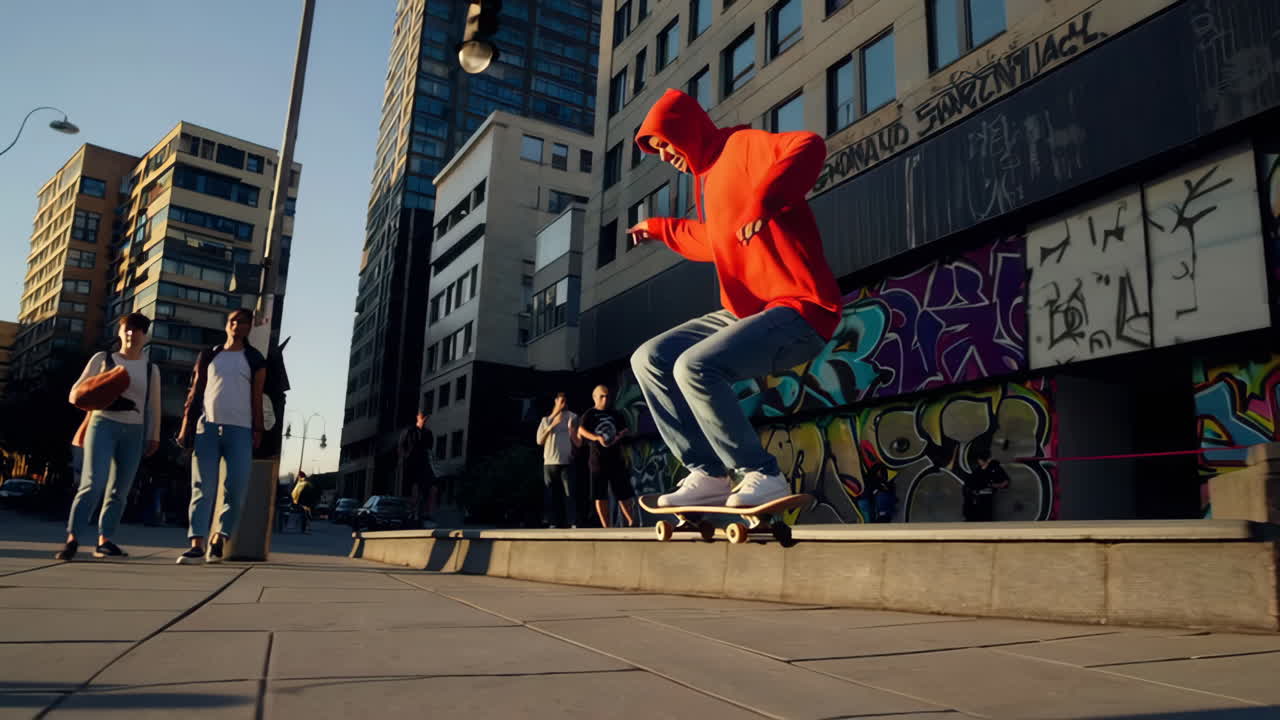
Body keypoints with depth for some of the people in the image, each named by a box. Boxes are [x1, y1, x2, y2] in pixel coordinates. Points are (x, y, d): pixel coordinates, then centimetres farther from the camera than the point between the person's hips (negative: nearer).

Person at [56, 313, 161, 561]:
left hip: (134, 431, 3)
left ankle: (104, 541, 6)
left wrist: (154, 436, 9)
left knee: (120, 490, 1)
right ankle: (72, 539, -16)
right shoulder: (102, 359, 8)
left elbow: (154, 406, 16)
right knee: (94, 483, -18)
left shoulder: (151, 369, 15)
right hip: (103, 424, -3)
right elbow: (76, 392, 6)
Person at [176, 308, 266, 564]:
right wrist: (186, 425, 3)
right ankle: (197, 544, -7)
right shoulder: (208, 356, 15)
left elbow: (256, 398, 6)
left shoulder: (255, 360, 11)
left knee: (236, 489, -6)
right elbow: (195, 391, 12)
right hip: (207, 426, 1)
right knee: (203, 488, -5)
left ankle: (219, 539, 9)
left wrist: (257, 431, -2)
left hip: (240, 430, -1)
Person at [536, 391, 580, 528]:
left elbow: (578, 444, 5)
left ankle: (573, 524, -12)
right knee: (549, 495, 0)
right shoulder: (546, 420, 14)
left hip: (567, 462, -2)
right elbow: (539, 441, 6)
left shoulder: (572, 418, 7)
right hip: (549, 462, 2)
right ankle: (551, 524, 3)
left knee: (570, 494, -10)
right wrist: (551, 426, -4)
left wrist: (571, 429, -11)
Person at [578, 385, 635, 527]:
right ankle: (605, 526, 3)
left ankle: (632, 521, 16)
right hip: (598, 459, -3)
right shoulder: (589, 414, 1)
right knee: (600, 495, -2)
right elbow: (581, 431, -13)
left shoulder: (615, 414, 15)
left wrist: (619, 436, -7)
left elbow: (625, 429, 16)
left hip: (615, 458, 3)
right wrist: (597, 438, -29)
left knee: (623, 492, 6)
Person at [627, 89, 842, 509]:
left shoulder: (743, 147, -7)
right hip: (747, 312, 10)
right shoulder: (708, 177, 19)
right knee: (650, 359, 3)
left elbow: (810, 147, -28)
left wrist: (762, 202, -40)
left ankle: (763, 475, -13)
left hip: (797, 310, -10)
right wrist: (659, 229, 46)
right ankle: (708, 474, -1)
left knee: (694, 366, -29)